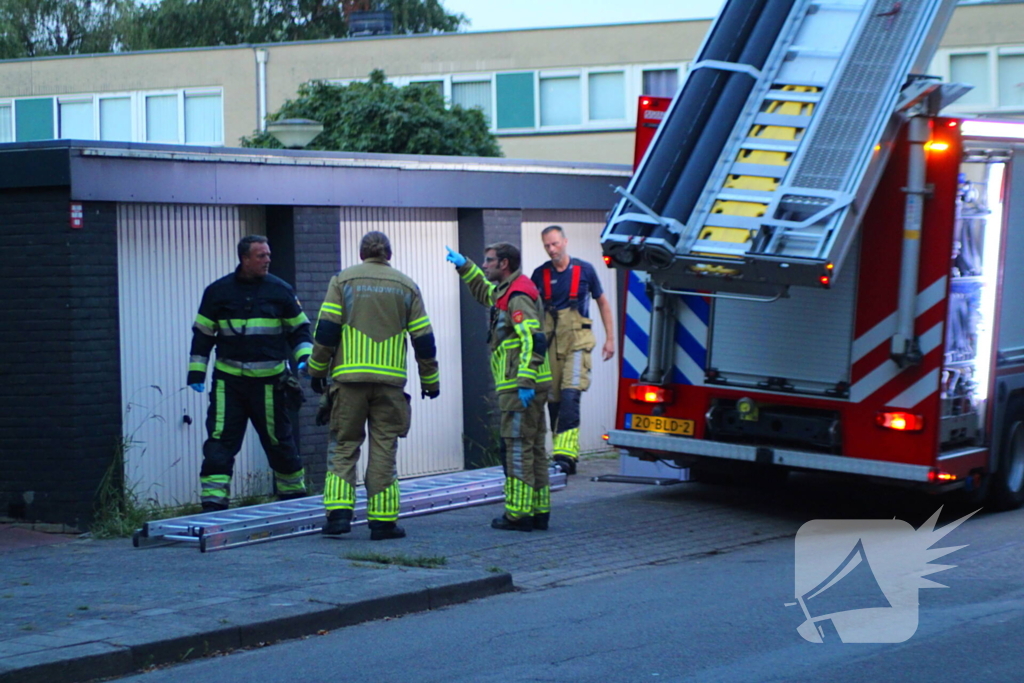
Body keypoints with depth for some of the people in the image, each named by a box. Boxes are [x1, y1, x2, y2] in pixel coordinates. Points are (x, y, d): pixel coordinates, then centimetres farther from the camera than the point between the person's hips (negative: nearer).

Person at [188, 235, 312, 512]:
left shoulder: (280, 290, 3)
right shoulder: (218, 292, 4)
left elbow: (299, 329, 11)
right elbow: (202, 334, 10)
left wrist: (304, 357, -6)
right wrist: (196, 372, 4)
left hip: (269, 382, 0)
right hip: (228, 382, 0)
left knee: (279, 441, 8)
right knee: (220, 440, -8)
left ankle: (293, 493, 26)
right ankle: (213, 503, -8)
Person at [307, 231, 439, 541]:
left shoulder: (343, 281, 5)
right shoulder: (406, 286, 9)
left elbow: (326, 329, -2)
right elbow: (423, 338, 8)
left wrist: (317, 370, 7)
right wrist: (430, 379, 16)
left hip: (349, 379, -1)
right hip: (390, 380, 1)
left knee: (343, 446, 7)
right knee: (384, 449, 5)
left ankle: (339, 513, -5)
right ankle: (383, 521, 4)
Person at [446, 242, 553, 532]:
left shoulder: (518, 296, -14)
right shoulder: (505, 292, 18)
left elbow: (534, 340, -24)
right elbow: (485, 292, 42)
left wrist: (526, 381, -28)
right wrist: (465, 267, 35)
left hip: (519, 389, -10)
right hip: (525, 387, 10)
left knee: (517, 449, -8)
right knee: (533, 448, 11)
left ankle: (518, 515, -6)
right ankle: (539, 511, 16)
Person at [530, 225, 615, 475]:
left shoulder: (584, 270, 3)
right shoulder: (540, 274, 7)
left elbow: (603, 302, 12)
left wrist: (610, 338, 10)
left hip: (577, 340, -3)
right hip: (550, 341, 3)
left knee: (570, 394, -17)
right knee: (553, 399, 3)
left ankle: (565, 453, -23)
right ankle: (565, 454, 12)